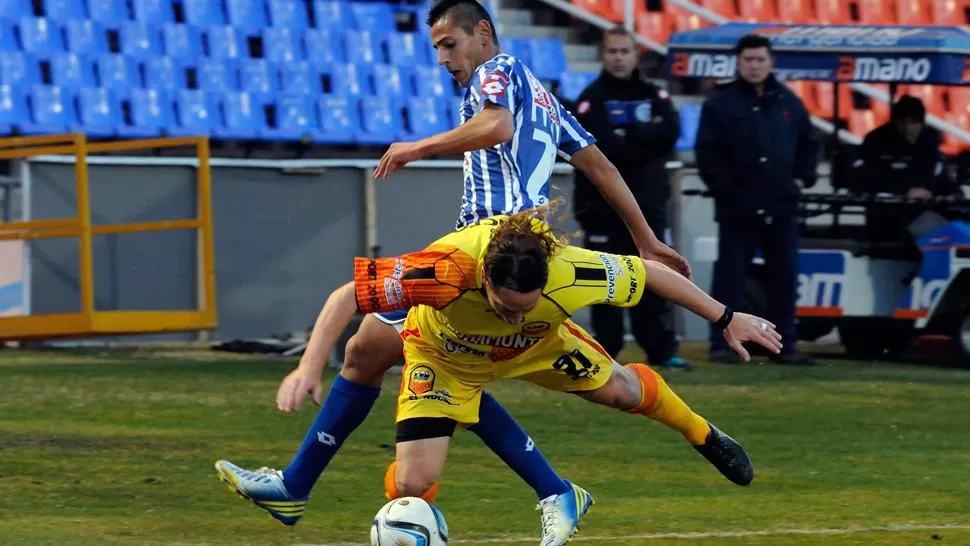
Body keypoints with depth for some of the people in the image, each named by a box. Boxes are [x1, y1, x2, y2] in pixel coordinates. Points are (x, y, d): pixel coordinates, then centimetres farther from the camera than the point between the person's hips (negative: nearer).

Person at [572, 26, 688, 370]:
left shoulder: (654, 96, 11)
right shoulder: (592, 99, -1)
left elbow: (669, 133, -7)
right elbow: (600, 145, -17)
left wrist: (627, 133, -13)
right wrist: (644, 145, -11)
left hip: (648, 204, 3)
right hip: (603, 205, -3)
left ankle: (661, 350, 6)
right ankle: (606, 351, 3)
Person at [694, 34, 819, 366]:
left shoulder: (788, 102, 10)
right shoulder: (721, 103, -3)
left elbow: (809, 144, 19)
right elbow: (706, 152, -5)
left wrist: (801, 179, 7)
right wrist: (723, 187, -11)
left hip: (781, 208, 4)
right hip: (737, 209, -4)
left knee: (784, 277, 6)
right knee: (730, 277, -1)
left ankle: (785, 345, 12)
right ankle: (721, 344, 4)